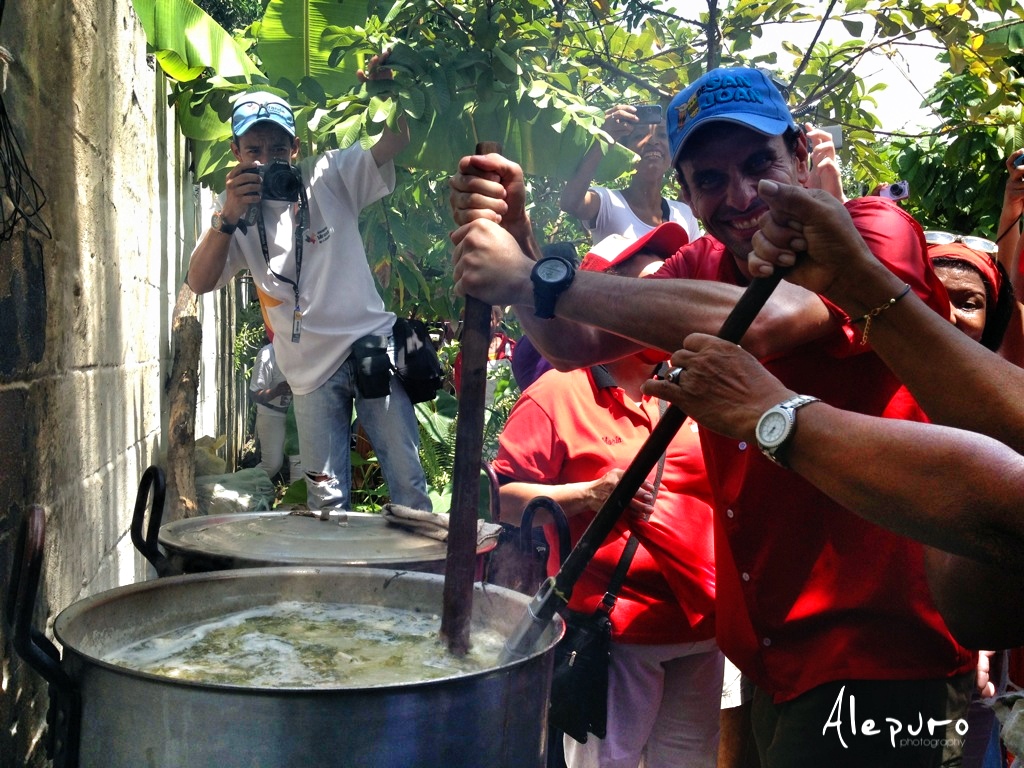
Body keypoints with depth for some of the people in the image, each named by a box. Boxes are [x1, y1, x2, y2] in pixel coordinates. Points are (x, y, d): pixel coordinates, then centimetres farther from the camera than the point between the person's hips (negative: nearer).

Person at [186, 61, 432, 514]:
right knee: (326, 499, 7)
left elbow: (394, 143, -12)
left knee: (407, 481, 2)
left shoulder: (330, 176, -1)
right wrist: (227, 219, -24)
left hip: (370, 346, -1)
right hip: (310, 369, 2)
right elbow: (200, 283, -8)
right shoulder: (236, 208, 2)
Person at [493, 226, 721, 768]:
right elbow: (505, 497, -12)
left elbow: (711, 489, 24)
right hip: (617, 634, -6)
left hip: (701, 628, 7)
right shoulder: (559, 392, -7)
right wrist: (589, 495, -23)